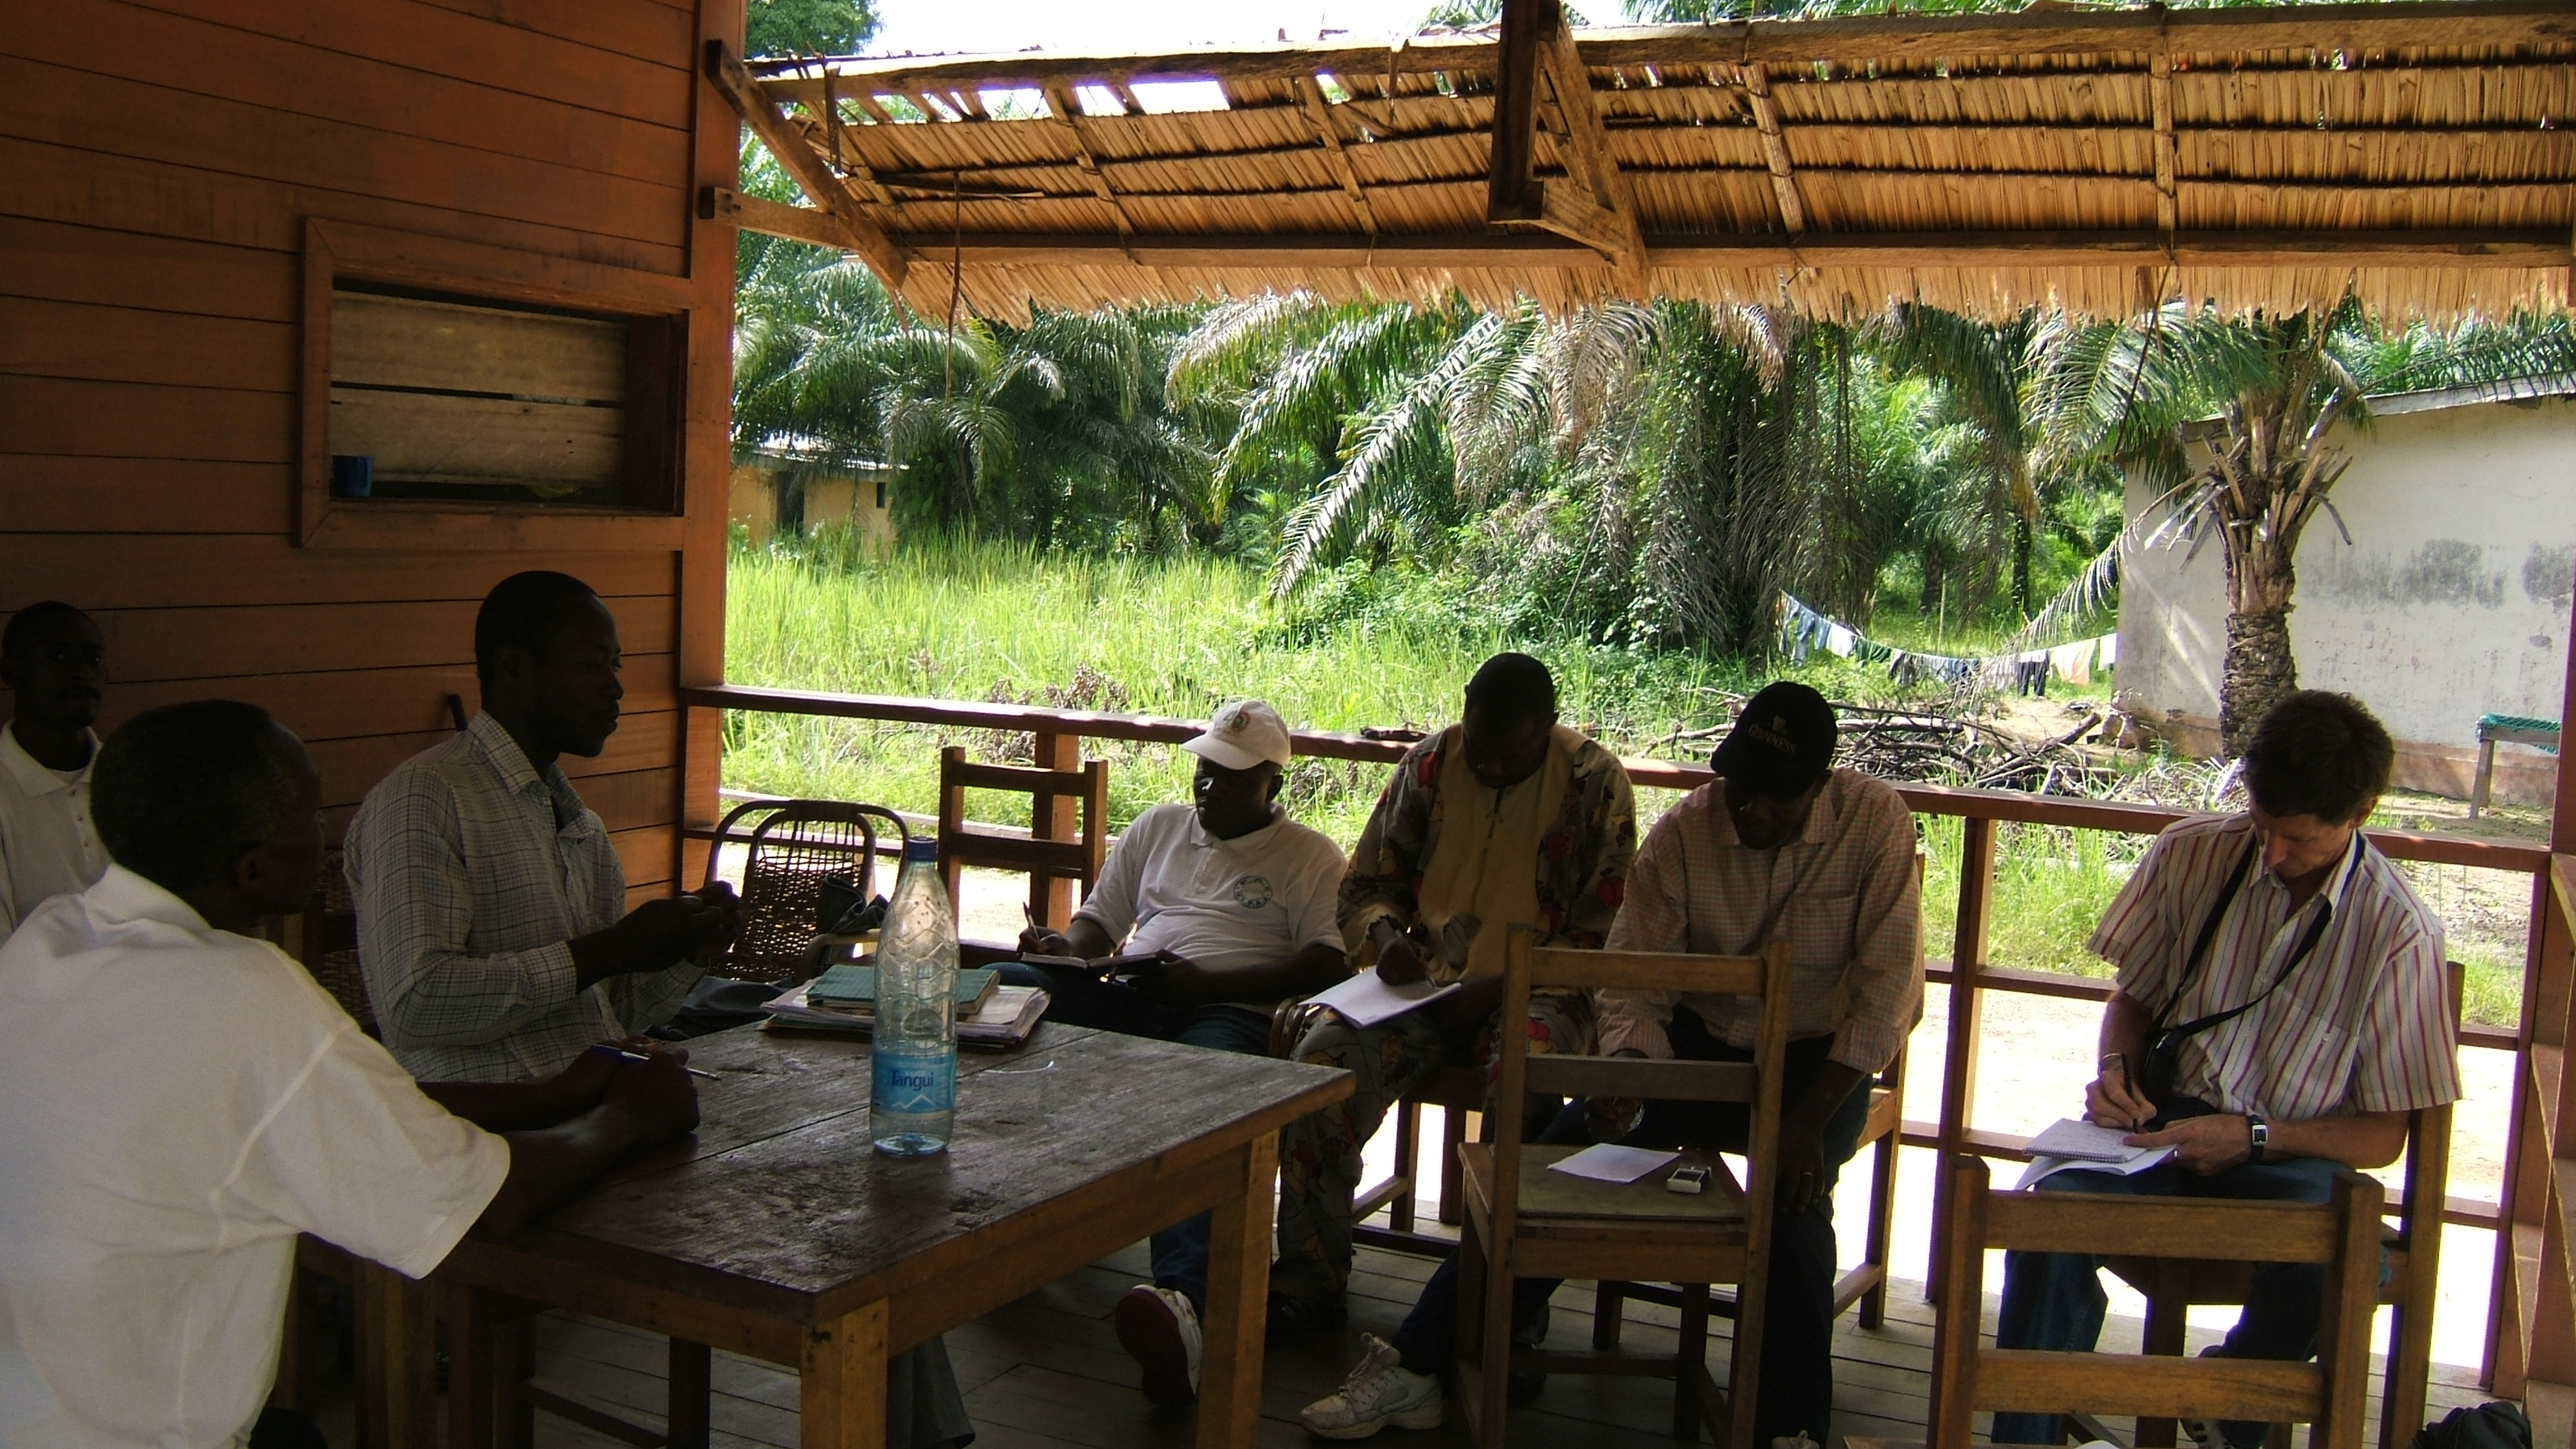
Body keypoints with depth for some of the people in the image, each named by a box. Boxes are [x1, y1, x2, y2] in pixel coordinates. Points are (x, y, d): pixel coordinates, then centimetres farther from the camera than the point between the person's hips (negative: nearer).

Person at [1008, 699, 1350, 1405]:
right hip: (1128, 1002, 5)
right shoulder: (1157, 827, 29)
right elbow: (1102, 919, 28)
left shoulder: (1311, 857, 13)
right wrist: (1066, 946, 1)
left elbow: (1326, 964, -2)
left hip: (1231, 1013, -5)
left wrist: (1206, 983, -14)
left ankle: (1182, 1296, -63)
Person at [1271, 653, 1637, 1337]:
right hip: (1429, 982, 3)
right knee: (1323, 1058, -25)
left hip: (1537, 992, -3)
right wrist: (1386, 935, -11)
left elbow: (1603, 935, -7)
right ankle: (1308, 1281, -15)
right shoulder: (1429, 765, 5)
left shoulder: (1594, 781, -5)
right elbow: (1367, 884, 14)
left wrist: (1498, 988, -19)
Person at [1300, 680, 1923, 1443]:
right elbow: (1632, 982, -6)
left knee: (1793, 1192, -31)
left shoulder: (1875, 822, -15)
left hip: (1820, 1057, -2)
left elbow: (1886, 989, -16)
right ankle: (1417, 1361, -11)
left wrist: (1807, 1120, -25)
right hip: (1702, 1042, 2)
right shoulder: (1684, 830, -9)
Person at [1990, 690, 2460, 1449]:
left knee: (2324, 1272, -34)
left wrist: (2253, 1138, -16)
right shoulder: (2191, 855, -1)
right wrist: (2116, 1068, -6)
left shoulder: (2399, 932, -7)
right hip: (2166, 1123, 1)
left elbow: (2382, 1137, -1)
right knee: (2053, 1217, -32)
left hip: (2293, 1155, -1)